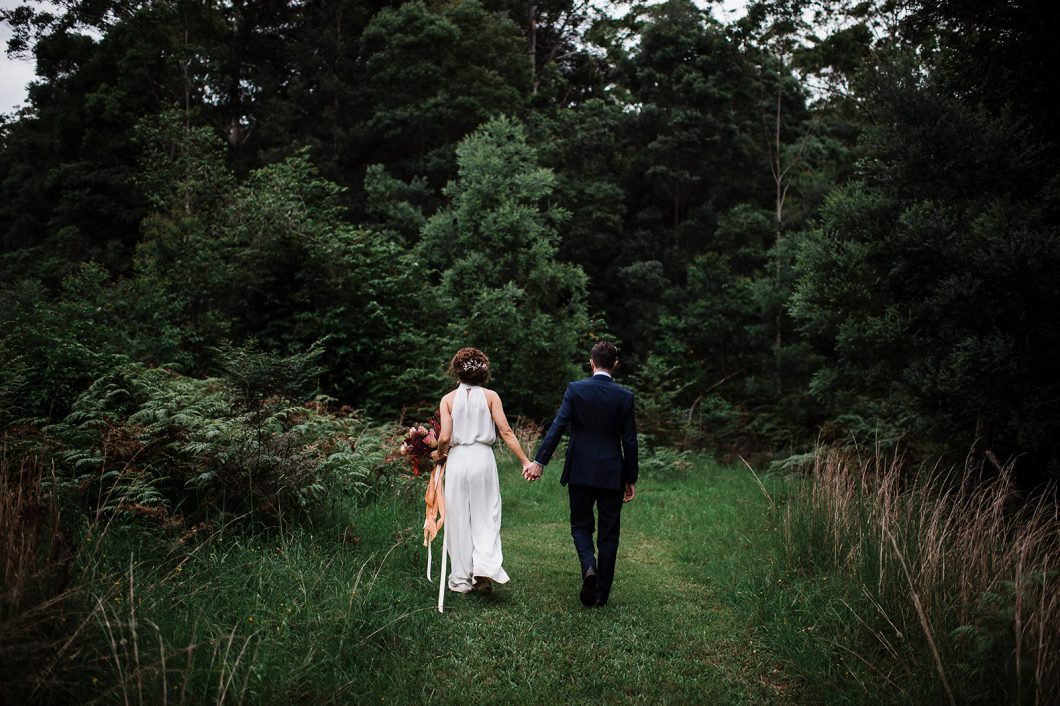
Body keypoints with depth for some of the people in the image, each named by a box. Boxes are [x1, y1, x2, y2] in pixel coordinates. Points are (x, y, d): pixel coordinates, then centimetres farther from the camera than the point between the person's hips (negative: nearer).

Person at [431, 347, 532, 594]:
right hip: (483, 458, 0)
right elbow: (506, 432, -6)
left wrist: (439, 454, 14)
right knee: (485, 516, 8)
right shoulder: (491, 396, 1)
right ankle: (485, 567, -11)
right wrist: (525, 461, -3)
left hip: (457, 460, 0)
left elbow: (445, 437, -7)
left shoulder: (448, 399, 1)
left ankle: (461, 579, 14)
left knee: (459, 518, 8)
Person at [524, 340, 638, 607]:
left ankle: (589, 566, -11)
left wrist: (539, 461, -10)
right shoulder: (625, 396, -2)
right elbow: (630, 441, 0)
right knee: (608, 533, 10)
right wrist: (631, 479, 8)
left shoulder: (575, 389, -5)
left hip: (580, 472, 0)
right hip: (612, 474, 1)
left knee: (581, 524, 16)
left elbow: (558, 427, -12)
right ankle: (601, 593, 14)